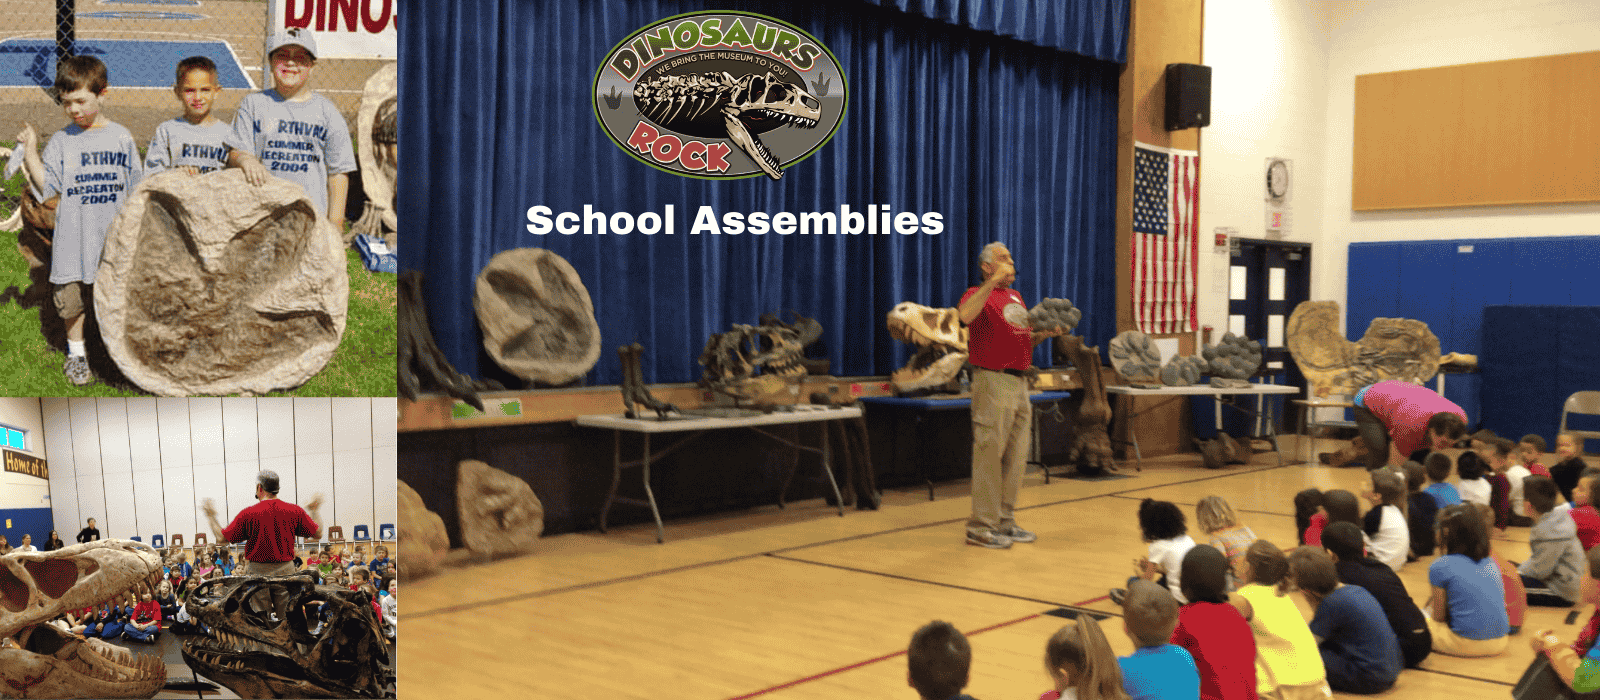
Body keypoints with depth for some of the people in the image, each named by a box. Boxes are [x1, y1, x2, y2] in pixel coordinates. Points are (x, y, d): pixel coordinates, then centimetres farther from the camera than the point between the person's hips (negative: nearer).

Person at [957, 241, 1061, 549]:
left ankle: (1005, 522, 20)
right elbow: (965, 315, -30)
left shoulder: (1015, 297, 20)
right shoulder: (979, 294, -6)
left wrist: (1045, 333, 8)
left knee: (1016, 457, 11)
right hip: (993, 382, -8)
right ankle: (981, 526, -2)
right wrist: (993, 281, -31)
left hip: (1019, 383, 8)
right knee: (989, 455, -7)